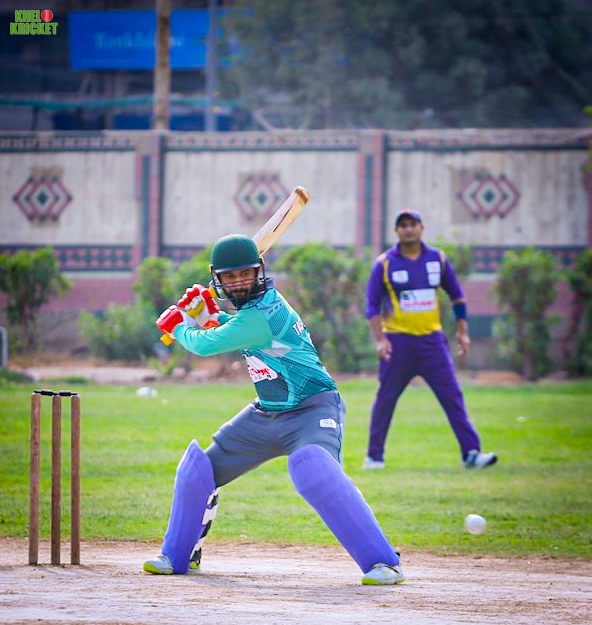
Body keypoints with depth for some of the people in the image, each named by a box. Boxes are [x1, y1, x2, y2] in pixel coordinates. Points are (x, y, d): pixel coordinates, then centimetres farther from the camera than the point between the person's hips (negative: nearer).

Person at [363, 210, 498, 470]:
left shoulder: (438, 259, 7)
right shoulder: (384, 264, -1)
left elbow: (456, 295, 17)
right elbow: (372, 305, -1)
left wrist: (462, 331, 11)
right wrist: (380, 339, -13)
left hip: (432, 339, 2)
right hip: (398, 341, -2)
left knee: (452, 396, -5)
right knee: (385, 399, 2)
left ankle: (471, 453, -7)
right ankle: (374, 456, 14)